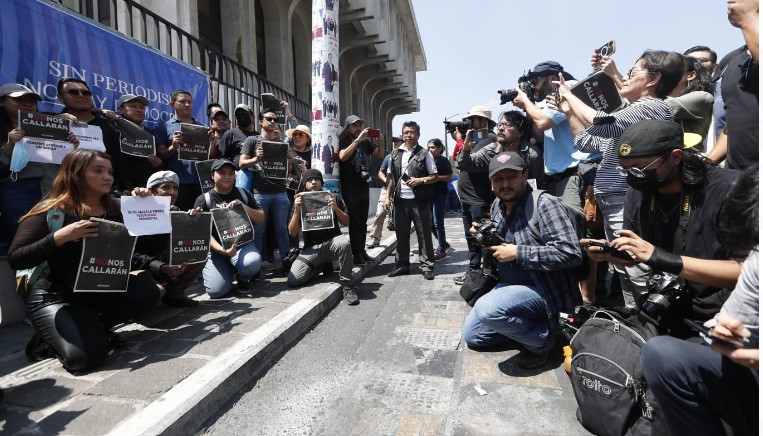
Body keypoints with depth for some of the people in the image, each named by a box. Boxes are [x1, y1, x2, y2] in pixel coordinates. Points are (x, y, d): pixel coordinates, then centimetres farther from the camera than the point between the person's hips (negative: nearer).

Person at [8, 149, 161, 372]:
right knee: (84, 356, -24)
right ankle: (49, 338, 11)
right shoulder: (51, 211, -12)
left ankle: (92, 327, 1)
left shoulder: (113, 209, 1)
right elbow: (15, 259, -18)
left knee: (147, 292, -21)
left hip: (99, 290, 5)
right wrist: (59, 237, -32)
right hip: (55, 296, -5)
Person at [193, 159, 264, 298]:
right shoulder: (203, 200, -2)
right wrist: (222, 250, -25)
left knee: (252, 263, -33)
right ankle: (230, 269, 18)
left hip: (242, 243, 1)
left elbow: (262, 219, 7)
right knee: (217, 291, -18)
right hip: (216, 249, -1)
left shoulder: (243, 194, 7)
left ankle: (244, 277, 6)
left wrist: (244, 207, -12)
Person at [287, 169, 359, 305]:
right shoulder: (300, 202, 8)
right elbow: (293, 233, 0)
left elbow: (346, 222, 6)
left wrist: (336, 208, -12)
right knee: (292, 280, -19)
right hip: (311, 248, 2)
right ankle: (323, 266, 11)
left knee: (344, 242, -38)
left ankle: (347, 286, -22)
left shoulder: (332, 198, 8)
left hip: (332, 242, -1)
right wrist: (297, 210, -14)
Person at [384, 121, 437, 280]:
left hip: (419, 201, -4)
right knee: (401, 234, 10)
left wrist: (421, 180, -17)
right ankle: (402, 265, 22)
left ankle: (427, 266, 10)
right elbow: (390, 177, 13)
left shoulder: (425, 153, -1)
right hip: (400, 200, 4)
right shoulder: (395, 154, 10)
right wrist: (388, 197, 6)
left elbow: (435, 177, 1)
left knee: (424, 234, 2)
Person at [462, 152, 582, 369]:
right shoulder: (497, 206, 4)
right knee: (471, 336, 9)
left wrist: (517, 253, -27)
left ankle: (543, 338, -8)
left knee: (487, 309, -34)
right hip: (509, 285, 8)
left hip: (544, 290, -8)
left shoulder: (545, 204, -21)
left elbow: (570, 253, -30)